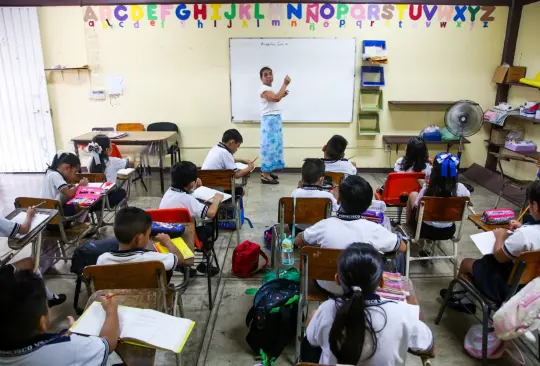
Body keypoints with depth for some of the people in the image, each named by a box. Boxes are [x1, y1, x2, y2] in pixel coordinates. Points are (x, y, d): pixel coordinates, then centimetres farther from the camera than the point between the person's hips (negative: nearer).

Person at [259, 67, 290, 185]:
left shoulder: (270, 89, 17)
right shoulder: (263, 89, -14)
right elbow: (276, 98, -30)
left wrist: (282, 95, 14)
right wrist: (285, 83, -23)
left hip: (275, 119, 10)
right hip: (269, 120, -10)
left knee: (274, 144, 11)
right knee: (269, 144, -10)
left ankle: (267, 171, 18)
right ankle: (265, 175, -7)